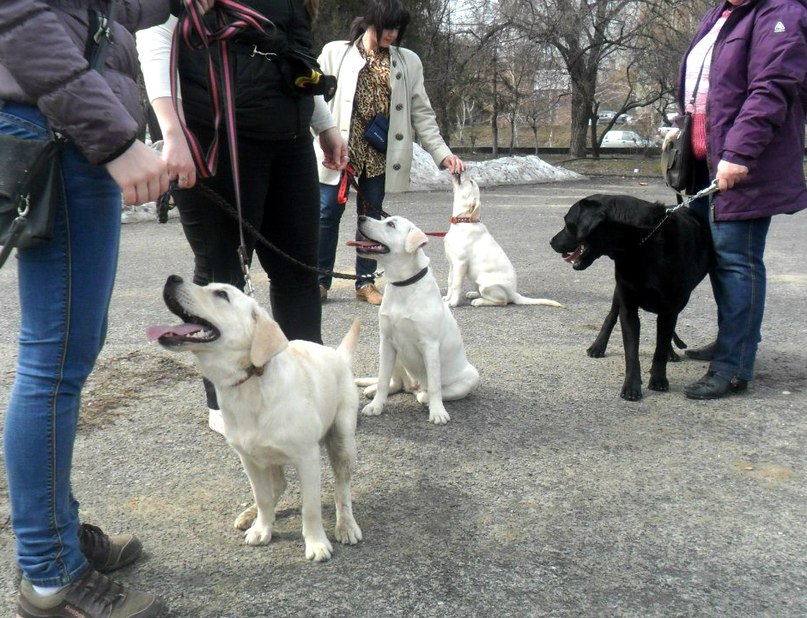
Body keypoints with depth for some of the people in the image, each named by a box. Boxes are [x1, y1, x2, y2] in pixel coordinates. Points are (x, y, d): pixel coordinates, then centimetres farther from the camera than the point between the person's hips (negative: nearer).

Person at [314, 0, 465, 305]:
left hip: (380, 153, 2)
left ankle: (366, 281, 18)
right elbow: (316, 95, 1)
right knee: (328, 212, -2)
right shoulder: (336, 52, 4)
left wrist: (443, 152, -3)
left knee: (372, 216, 8)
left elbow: (422, 113, 7)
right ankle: (321, 281, 9)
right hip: (341, 149, -2)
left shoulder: (408, 62, 9)